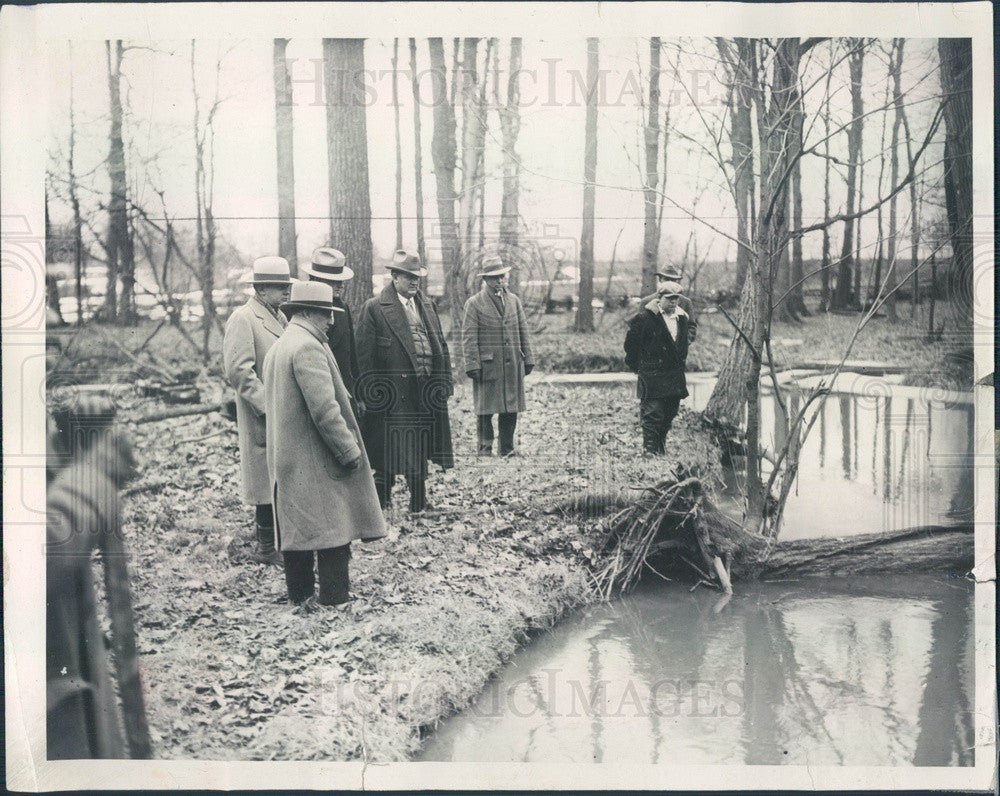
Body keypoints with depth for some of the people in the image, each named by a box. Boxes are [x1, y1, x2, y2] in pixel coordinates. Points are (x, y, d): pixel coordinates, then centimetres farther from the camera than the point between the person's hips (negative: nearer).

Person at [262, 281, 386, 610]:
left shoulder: (277, 348, 16)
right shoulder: (309, 347, -17)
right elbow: (325, 409, -23)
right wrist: (350, 451, -17)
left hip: (285, 457, 10)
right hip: (316, 459, -10)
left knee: (298, 528, 13)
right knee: (333, 526, -2)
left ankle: (301, 595, 20)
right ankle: (335, 598, 2)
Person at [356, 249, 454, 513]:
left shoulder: (426, 307, 15)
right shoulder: (374, 309, -4)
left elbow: (441, 347, 18)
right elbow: (365, 354, -7)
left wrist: (443, 382, 11)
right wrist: (371, 391, -12)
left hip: (425, 391, 6)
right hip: (391, 390, -6)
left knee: (419, 450, 13)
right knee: (387, 452, -2)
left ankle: (419, 502, 22)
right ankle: (380, 504, 8)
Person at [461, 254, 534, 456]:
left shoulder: (514, 300, 13)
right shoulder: (474, 303, -1)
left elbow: (523, 332, 16)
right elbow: (469, 338, -4)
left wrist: (527, 358, 11)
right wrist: (472, 365, -11)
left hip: (513, 364, 4)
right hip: (487, 364, -4)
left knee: (511, 408, 6)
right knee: (485, 409, 0)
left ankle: (507, 448, 16)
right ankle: (485, 448, 10)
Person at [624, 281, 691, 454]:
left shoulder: (682, 317, 10)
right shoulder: (645, 317, -11)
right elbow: (631, 341, -4)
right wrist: (635, 364, 2)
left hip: (675, 375, 7)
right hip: (652, 376, -7)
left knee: (669, 414, 10)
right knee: (652, 414, -10)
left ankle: (660, 449, 21)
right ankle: (650, 450, -8)